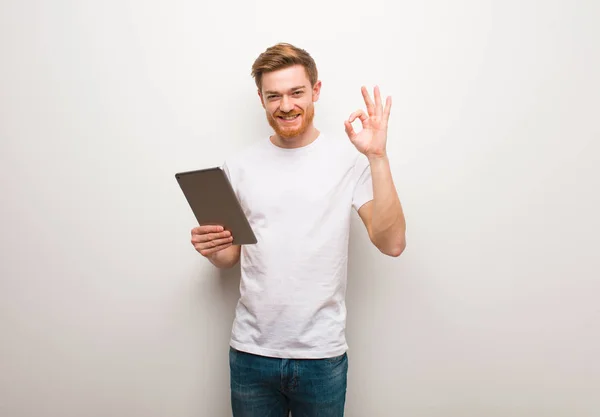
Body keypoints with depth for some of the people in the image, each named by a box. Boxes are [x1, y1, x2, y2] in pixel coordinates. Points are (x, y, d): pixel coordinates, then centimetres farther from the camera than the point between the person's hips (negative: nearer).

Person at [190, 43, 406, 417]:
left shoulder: (349, 158, -7)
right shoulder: (240, 166, 3)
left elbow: (392, 244, -15)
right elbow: (231, 256, 11)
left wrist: (378, 157, -22)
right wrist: (212, 248, -10)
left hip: (322, 354, -2)